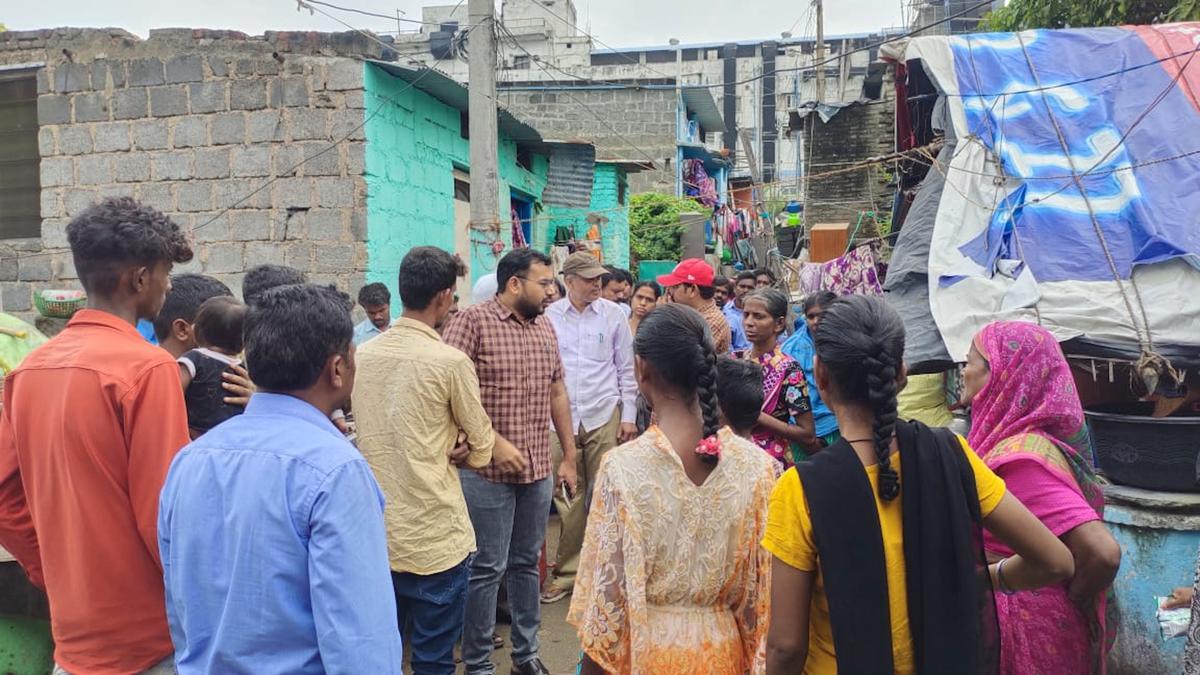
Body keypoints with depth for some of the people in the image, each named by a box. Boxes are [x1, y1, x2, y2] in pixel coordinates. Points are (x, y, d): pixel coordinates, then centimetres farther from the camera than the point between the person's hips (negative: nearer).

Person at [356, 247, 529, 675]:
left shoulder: (363, 355, 1)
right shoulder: (451, 361, -15)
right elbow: (480, 448, -4)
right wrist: (495, 449, 16)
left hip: (375, 533, 6)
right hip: (434, 538, -6)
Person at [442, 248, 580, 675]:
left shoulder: (545, 327, 10)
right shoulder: (472, 322, -11)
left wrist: (569, 457, 15)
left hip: (539, 469, 6)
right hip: (487, 470, -6)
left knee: (527, 563, 16)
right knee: (488, 569, 3)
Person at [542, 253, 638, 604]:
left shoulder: (613, 314, 3)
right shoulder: (549, 317, 2)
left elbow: (626, 369, 6)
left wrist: (629, 416, 2)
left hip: (604, 417, 0)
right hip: (561, 418, 0)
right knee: (567, 498, 6)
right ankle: (567, 571, 20)